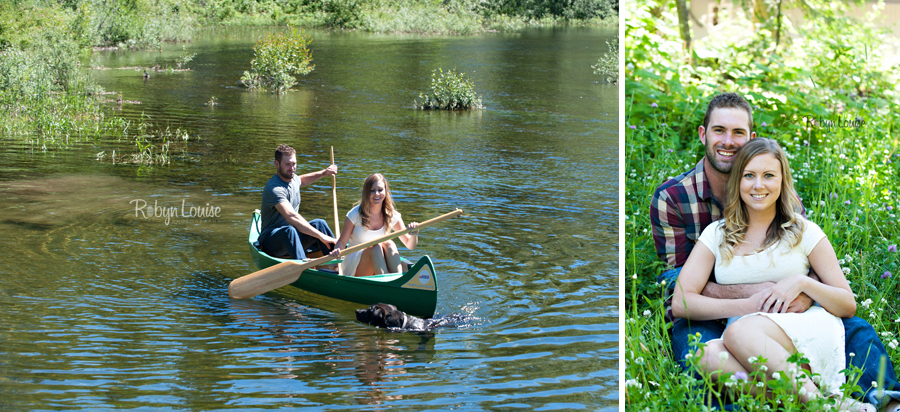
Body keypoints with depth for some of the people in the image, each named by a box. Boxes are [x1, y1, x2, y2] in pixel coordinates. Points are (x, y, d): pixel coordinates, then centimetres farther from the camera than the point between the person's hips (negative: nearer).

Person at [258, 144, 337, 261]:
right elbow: (291, 217, -37)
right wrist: (321, 236, -42)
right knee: (289, 230, -38)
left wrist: (323, 173, 23)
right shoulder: (274, 189, -23)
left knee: (318, 224, -16)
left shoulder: (292, 178, 8)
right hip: (270, 241, -8)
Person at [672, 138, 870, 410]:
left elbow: (848, 305, 13)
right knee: (708, 354, -35)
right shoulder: (716, 235, 17)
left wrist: (802, 282, -7)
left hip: (811, 334, -2)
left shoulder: (804, 232, 13)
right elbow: (681, 303, 5)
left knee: (739, 332, -34)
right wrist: (747, 306, -7)